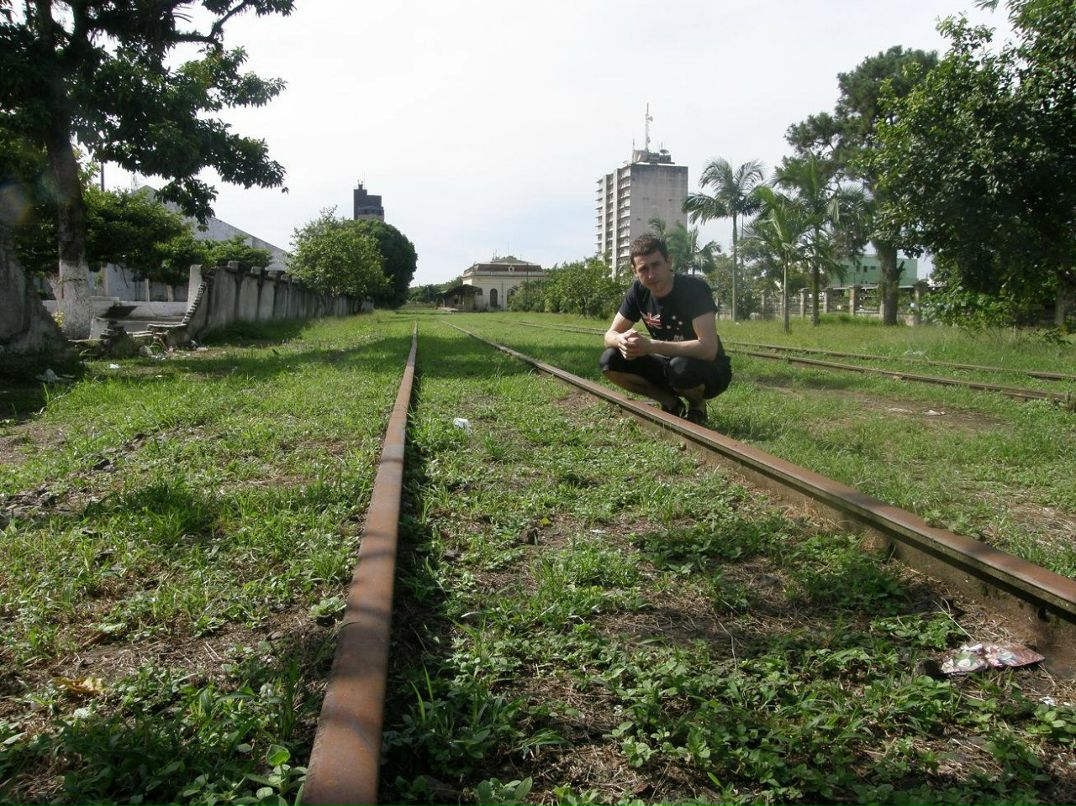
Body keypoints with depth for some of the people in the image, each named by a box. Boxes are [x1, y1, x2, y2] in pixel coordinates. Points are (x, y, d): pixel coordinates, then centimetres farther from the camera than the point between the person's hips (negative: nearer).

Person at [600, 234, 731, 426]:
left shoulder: (695, 288, -24)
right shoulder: (638, 291, -7)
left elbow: (708, 348, -33)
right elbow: (610, 335, -4)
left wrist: (651, 346, -39)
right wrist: (622, 340, -30)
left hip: (711, 371, -5)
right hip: (669, 365, 6)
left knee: (682, 367, -39)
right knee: (610, 361, -13)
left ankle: (697, 406, -4)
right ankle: (671, 403, 2)